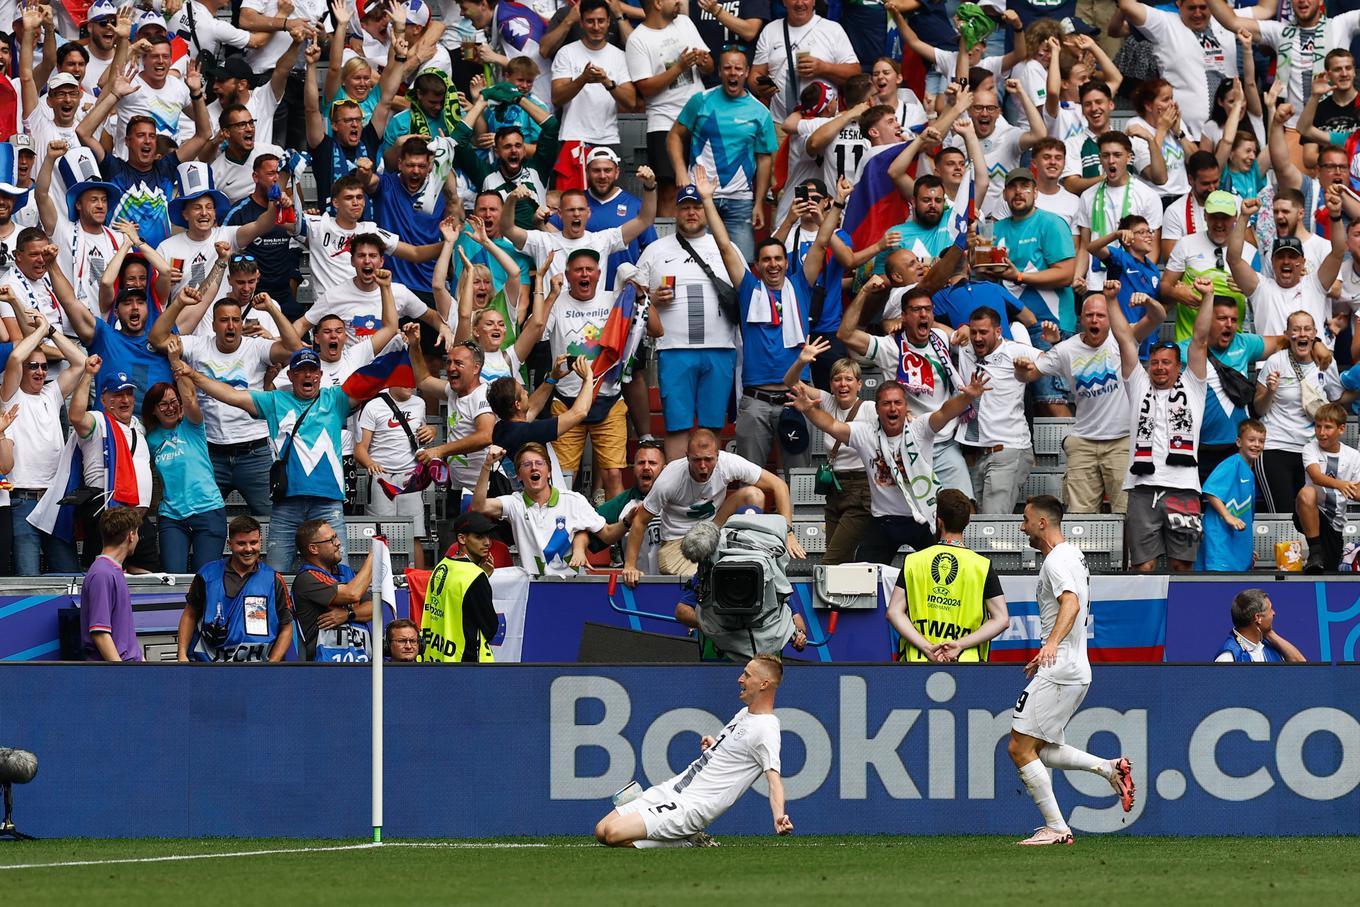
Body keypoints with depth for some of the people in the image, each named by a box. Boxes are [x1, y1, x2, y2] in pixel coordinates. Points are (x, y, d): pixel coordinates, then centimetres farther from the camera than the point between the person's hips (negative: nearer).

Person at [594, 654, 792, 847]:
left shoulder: (766, 728, -14)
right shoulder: (744, 714, 15)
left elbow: (773, 776, -26)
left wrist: (779, 818, -43)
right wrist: (713, 746, 11)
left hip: (692, 805, -9)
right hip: (670, 789, 10)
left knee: (614, 833, -22)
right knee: (601, 831, 6)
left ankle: (687, 843, -5)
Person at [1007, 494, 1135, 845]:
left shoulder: (1057, 560, -13)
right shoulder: (1072, 555, 19)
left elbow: (1071, 604, -30)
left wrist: (1052, 643, -45)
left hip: (1058, 673, -10)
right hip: (1076, 670, 10)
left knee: (1020, 748, -7)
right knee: (1040, 750, 14)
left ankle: (1056, 827, -7)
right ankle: (1110, 768, 6)